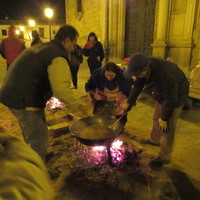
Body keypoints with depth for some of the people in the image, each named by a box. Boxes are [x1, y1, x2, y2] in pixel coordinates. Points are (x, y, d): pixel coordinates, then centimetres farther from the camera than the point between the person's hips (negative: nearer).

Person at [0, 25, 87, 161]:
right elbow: (61, 89, -27)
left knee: (30, 133, 28)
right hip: (24, 102, -10)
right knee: (39, 139, 4)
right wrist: (77, 105, -15)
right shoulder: (58, 57, -16)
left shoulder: (40, 47, 15)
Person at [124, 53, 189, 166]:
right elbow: (138, 86, -5)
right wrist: (130, 102, -2)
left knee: (167, 128, -4)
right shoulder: (144, 67, -21)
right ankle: (154, 140, 47)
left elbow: (171, 100, -31)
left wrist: (164, 118, -19)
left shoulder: (166, 75, -43)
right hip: (162, 94, 8)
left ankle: (164, 158, 13)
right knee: (156, 119, 21)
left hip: (176, 96, -7)